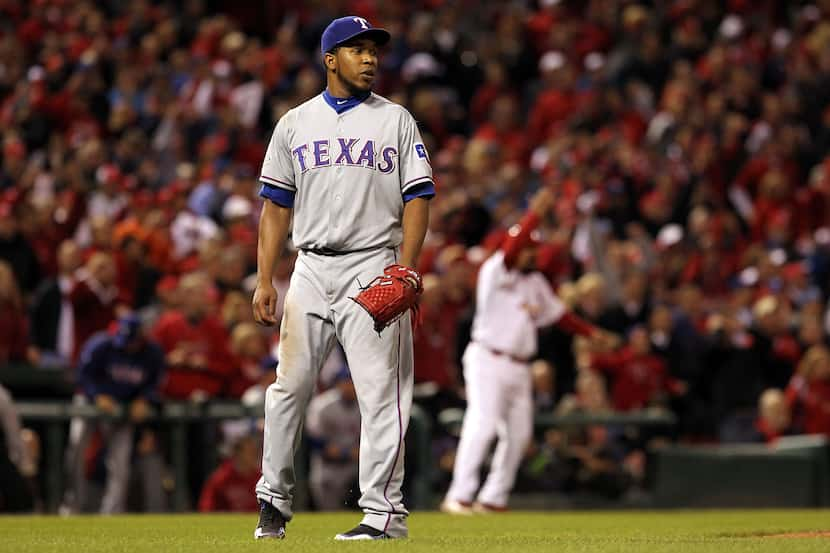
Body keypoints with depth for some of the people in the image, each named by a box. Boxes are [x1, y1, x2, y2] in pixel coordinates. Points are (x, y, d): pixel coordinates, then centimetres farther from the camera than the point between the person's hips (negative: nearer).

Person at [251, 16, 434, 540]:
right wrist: (265, 280, 4)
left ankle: (383, 509, -5)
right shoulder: (295, 123, 12)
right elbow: (276, 205, 12)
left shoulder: (396, 120, 6)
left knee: (381, 391, -7)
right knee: (290, 385, 3)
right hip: (311, 268, 2)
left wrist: (405, 271, -11)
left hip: (373, 268, -2)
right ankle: (275, 500, 14)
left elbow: (418, 198, 1)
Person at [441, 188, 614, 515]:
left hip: (519, 366, 8)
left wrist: (589, 331, 12)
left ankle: (493, 498, 11)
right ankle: (459, 496, -18)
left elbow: (556, 313, 20)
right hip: (489, 361, -8)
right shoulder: (495, 271, -6)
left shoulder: (535, 281, 16)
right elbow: (512, 247, -24)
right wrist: (536, 213, -29)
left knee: (519, 432, 5)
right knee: (482, 424, -17)